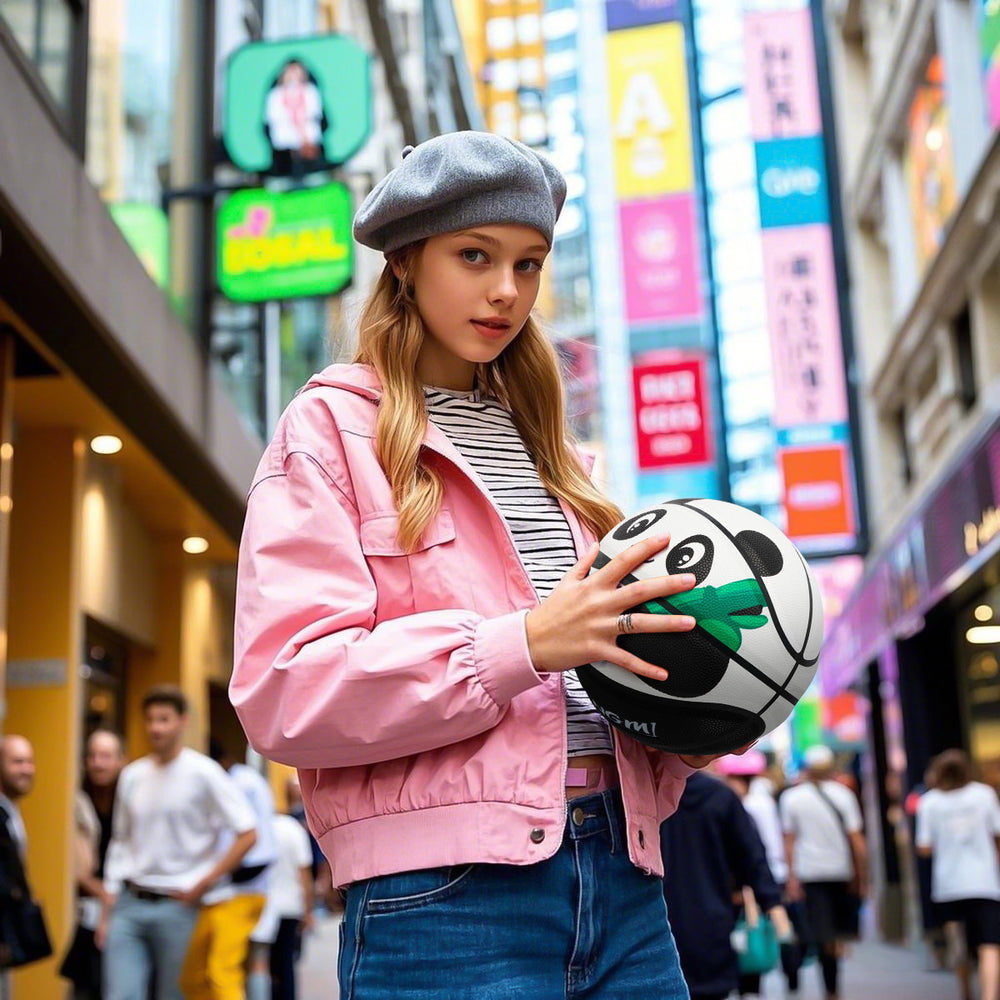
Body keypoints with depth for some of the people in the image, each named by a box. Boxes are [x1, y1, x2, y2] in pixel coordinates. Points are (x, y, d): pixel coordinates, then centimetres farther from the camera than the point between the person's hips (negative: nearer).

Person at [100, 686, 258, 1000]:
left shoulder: (204, 774, -6)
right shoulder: (131, 776, 9)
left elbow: (248, 833, -8)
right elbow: (119, 844, 16)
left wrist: (205, 883, -10)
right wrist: (107, 913, 12)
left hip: (178, 906, -4)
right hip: (129, 905, 4)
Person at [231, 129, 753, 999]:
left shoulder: (537, 438, 20)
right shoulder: (332, 429, 0)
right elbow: (284, 690, -13)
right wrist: (523, 643, -22)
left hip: (620, 879, 6)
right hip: (447, 894, -6)